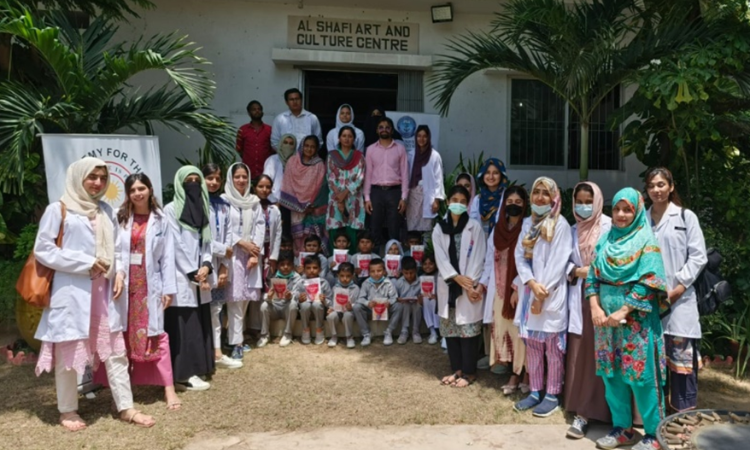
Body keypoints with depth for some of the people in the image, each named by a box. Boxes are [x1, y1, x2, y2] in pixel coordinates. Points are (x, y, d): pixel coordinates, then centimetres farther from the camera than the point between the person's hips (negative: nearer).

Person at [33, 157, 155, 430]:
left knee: (115, 350, 6)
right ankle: (68, 410, 21)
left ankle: (126, 407, 13)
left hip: (103, 290, 5)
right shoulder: (58, 209, -3)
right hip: (71, 291, -5)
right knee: (68, 352, 5)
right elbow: (42, 250, -8)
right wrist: (86, 263, -13)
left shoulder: (105, 210, 13)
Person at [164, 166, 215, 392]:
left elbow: (207, 242, 11)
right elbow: (176, 245, -11)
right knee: (184, 324, -4)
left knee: (200, 321, 9)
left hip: (200, 276, 7)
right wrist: (193, 274, -12)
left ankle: (198, 367, 19)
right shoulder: (171, 210, -7)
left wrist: (206, 266, -6)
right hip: (181, 278, -6)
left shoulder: (203, 209, 13)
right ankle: (185, 374, 1)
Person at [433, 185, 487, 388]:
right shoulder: (439, 228, 7)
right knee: (450, 329, 8)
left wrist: (469, 283, -14)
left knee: (468, 328, -2)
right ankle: (457, 369, 20)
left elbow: (478, 257, -6)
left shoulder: (474, 227, -1)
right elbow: (440, 258, -1)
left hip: (470, 286, -3)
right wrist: (457, 278, -12)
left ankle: (469, 372, 8)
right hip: (448, 286, 4)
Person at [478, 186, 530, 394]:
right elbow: (490, 260, 13)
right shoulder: (497, 230, 10)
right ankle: (515, 375, 16)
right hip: (501, 289, 5)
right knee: (503, 330, 7)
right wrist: (482, 283, 6)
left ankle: (527, 375, 11)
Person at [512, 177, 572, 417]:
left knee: (553, 346, 1)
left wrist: (543, 294, -13)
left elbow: (558, 263, -12)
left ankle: (552, 396, 12)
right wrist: (531, 283, -12)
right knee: (532, 345, 11)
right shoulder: (528, 223, 12)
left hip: (552, 294, -6)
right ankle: (535, 392, 22)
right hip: (530, 291, 6)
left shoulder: (561, 225, -6)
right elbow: (519, 256, 4)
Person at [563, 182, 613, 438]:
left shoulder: (609, 226, -3)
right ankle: (582, 410, 15)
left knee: (599, 354, -3)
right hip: (579, 297, 5)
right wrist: (577, 271, -7)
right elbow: (565, 261, 11)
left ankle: (589, 410, 1)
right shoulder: (573, 230, 14)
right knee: (579, 353, 5)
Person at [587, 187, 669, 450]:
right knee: (611, 374, 9)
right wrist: (595, 308, -6)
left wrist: (623, 312, -17)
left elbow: (648, 282, -13)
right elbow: (592, 277, 8)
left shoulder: (646, 241, -5)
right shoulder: (605, 240, 10)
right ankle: (622, 428, 23)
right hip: (606, 317, 5)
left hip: (636, 318, -5)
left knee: (641, 374, -1)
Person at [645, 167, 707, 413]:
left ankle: (685, 411, 8)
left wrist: (678, 287, -10)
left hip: (679, 298, -3)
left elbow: (698, 256, -2)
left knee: (681, 355, -3)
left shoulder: (686, 217, 3)